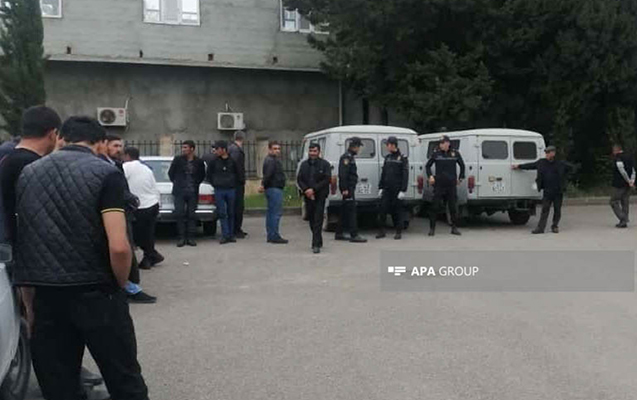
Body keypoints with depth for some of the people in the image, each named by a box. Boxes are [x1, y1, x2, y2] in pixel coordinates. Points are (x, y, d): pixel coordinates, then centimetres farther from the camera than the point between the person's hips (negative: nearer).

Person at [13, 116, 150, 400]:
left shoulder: (26, 173, 9)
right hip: (95, 293, -5)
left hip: (44, 294, 5)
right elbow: (119, 247, -18)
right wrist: (120, 285, -1)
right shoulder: (105, 174, -8)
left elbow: (17, 235, 13)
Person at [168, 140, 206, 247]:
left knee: (192, 215, 1)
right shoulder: (177, 160, 1)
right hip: (179, 192, 0)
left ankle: (191, 238, 7)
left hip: (193, 193, 0)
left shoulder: (199, 162, 1)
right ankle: (182, 238, 3)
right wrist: (176, 182, 11)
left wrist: (196, 183, 11)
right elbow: (170, 173, 12)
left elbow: (202, 175, 17)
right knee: (180, 214, -3)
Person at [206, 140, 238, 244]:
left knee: (231, 213, 5)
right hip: (219, 191, 0)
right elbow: (209, 174, 13)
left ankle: (231, 235, 12)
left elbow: (237, 174, 14)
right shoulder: (214, 162, 1)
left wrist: (234, 184, 7)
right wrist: (214, 184, 7)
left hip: (230, 190, 0)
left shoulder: (232, 161, 1)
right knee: (222, 213, -4)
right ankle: (225, 235, -3)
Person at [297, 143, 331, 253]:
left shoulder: (325, 164, -1)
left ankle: (316, 245, -11)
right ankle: (318, 241, 25)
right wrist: (305, 190, -9)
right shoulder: (304, 164, 13)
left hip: (320, 196, -5)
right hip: (308, 196, 5)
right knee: (312, 221, 11)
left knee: (318, 221, -9)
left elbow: (327, 180, -9)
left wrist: (314, 189, -16)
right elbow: (299, 179, 9)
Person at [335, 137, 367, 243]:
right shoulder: (346, 157, -13)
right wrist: (344, 189, -24)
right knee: (352, 211, -10)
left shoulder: (350, 157, 19)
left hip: (350, 188, 10)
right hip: (348, 188, -10)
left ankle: (339, 234, 17)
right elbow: (343, 174, -21)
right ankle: (354, 235, -10)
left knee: (345, 211, 12)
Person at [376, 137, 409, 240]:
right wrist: (381, 187, 11)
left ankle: (399, 232, 11)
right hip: (387, 189, 5)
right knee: (383, 209, -1)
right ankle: (381, 231, 7)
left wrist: (403, 190, -15)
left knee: (397, 210, 2)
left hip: (397, 190, -5)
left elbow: (405, 175, -9)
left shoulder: (403, 158, -5)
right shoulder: (387, 157, 12)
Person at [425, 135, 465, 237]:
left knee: (453, 207, 6)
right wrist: (430, 176, -2)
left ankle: (454, 228, 16)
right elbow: (428, 166, 12)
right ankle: (432, 228, 5)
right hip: (439, 184, -1)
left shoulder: (455, 153, 3)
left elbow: (462, 165, 17)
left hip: (452, 184, 1)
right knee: (436, 206, -2)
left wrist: (460, 178, 14)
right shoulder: (436, 154, 1)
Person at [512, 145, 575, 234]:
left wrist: (562, 176, 6)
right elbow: (530, 165, 16)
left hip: (558, 192, -1)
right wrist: (518, 166, 19)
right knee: (544, 210, -3)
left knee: (557, 210, 7)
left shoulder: (560, 163, 0)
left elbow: (571, 167, 11)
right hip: (547, 191, 1)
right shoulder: (541, 162, 6)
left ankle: (555, 226, 19)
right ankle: (541, 228, -4)